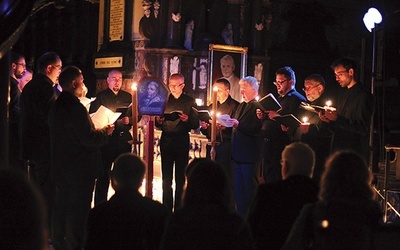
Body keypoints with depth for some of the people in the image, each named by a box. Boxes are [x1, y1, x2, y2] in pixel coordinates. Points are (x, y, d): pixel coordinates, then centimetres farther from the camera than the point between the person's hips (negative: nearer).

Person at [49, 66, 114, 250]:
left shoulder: (56, 106, 8)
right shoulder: (75, 107, -21)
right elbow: (89, 139, -23)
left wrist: (98, 132, 16)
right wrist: (105, 132, -6)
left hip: (61, 167, 9)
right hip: (80, 169, -9)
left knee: (61, 207, 17)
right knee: (78, 211, -1)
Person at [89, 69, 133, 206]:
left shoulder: (128, 97, 14)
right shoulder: (100, 97, 2)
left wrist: (129, 120, -6)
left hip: (124, 139, 4)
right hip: (106, 140, -4)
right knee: (104, 174, -3)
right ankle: (100, 205, 4)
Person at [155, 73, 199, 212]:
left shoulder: (190, 102, 6)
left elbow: (196, 125, 0)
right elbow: (157, 124, 11)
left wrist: (187, 120, -20)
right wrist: (158, 121, -11)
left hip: (182, 141, -2)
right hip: (166, 140, 2)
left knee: (180, 177, 1)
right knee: (166, 177, 4)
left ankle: (179, 209, 5)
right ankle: (166, 208, 9)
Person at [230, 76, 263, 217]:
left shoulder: (258, 106, -12)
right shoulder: (241, 106, 19)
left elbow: (256, 129, -22)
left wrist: (238, 125, -25)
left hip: (250, 155, -9)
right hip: (238, 153, 9)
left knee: (250, 187, -2)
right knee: (238, 187, 13)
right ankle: (241, 216, 21)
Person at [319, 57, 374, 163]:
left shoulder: (364, 96, -10)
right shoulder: (343, 94, 17)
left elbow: (362, 128, -17)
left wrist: (337, 119, -21)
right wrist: (329, 120, 1)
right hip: (339, 149, 7)